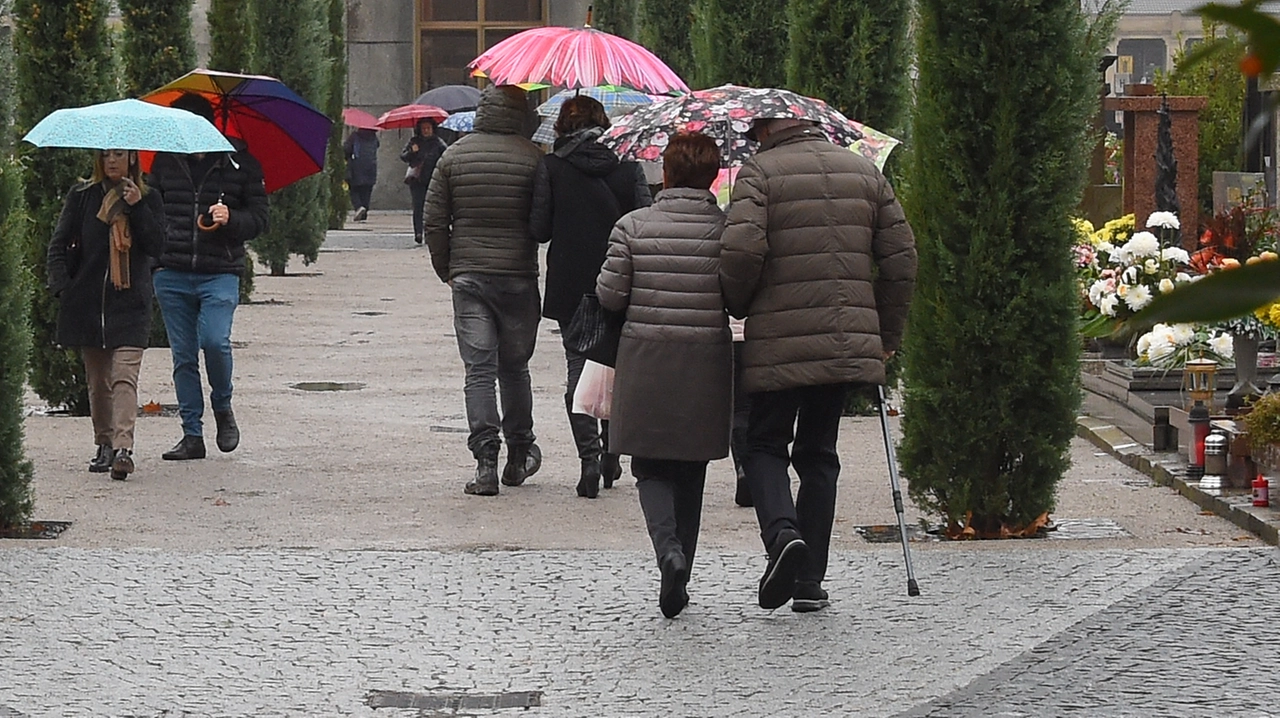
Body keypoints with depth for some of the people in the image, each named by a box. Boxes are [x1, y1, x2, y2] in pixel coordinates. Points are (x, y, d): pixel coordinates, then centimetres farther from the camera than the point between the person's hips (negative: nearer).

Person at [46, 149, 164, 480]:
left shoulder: (148, 199, 6)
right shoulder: (82, 196, 6)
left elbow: (156, 247, -3)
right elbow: (59, 244, 5)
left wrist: (137, 207, -12)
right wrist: (62, 286, -8)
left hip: (130, 304, -2)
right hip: (87, 301, 2)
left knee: (124, 376, -15)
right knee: (97, 379, 9)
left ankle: (123, 448, -26)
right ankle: (104, 445, 22)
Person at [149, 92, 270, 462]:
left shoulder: (240, 164, 2)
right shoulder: (166, 161, 8)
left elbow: (259, 219, 4)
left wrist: (231, 219, -15)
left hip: (220, 274, -3)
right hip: (172, 274, 3)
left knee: (214, 340, -20)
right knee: (183, 355, 4)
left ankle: (223, 407, 8)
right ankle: (192, 435, 11)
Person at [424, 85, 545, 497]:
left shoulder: (455, 156, 1)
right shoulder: (533, 158, -6)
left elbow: (434, 220, 3)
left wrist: (445, 269, 14)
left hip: (468, 275, 1)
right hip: (518, 277, 0)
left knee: (478, 370, -1)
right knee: (515, 367, 15)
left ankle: (485, 460, -11)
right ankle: (519, 455, 23)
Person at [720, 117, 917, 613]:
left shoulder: (760, 171, -3)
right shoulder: (864, 172, 12)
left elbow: (741, 249, -17)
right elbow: (901, 257, 10)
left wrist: (738, 305, 3)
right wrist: (889, 335, 18)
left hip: (778, 345, -4)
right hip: (848, 342, 4)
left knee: (765, 445, 10)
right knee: (818, 452, 15)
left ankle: (782, 533, -17)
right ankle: (810, 580, 12)